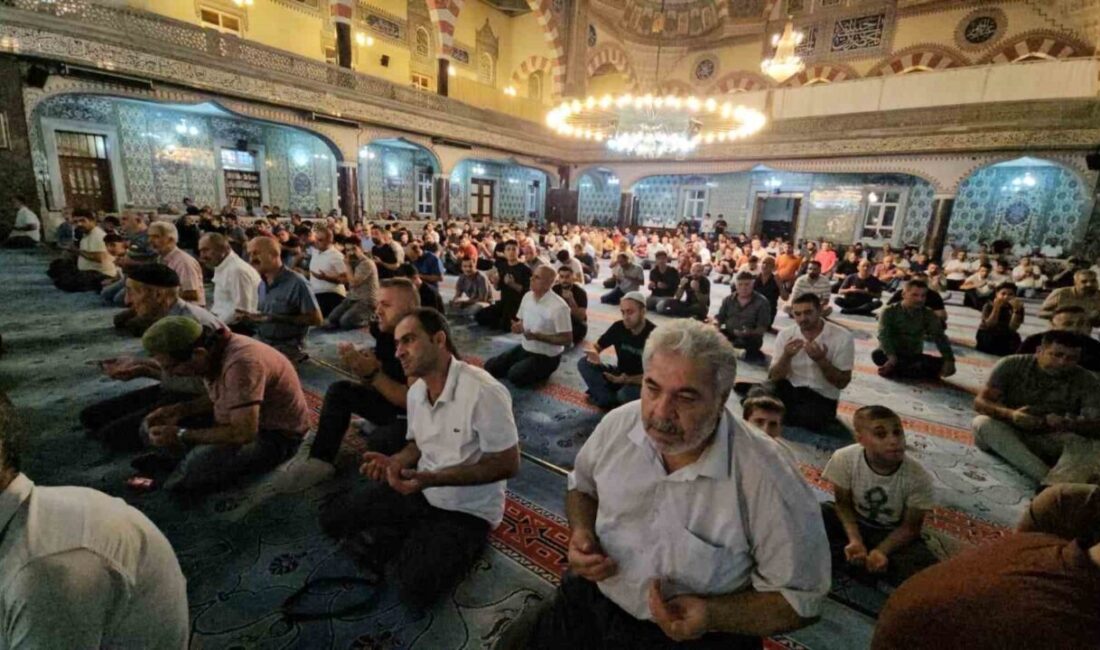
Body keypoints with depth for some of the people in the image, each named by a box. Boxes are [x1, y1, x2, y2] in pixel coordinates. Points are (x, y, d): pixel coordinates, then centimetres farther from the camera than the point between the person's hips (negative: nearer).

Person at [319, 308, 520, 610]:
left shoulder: (484, 392, -28)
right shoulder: (416, 390, -1)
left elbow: (508, 464, -24)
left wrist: (433, 478, -30)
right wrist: (396, 461, -9)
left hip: (467, 509, -7)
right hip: (419, 489, 7)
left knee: (414, 588, -23)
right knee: (333, 517, 4)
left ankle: (463, 543, 3)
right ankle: (417, 539, 9)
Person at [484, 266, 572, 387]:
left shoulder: (559, 306, -25)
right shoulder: (527, 296, -1)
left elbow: (567, 339, -22)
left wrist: (537, 336, -27)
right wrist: (517, 327, -11)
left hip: (546, 356, -7)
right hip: (525, 348, 7)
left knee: (515, 375, -28)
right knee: (490, 367, 2)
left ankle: (542, 372, 2)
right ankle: (528, 367, 15)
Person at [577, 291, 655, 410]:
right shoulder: (618, 327, -8)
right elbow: (594, 346, 0)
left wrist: (628, 379, -37)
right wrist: (592, 353, -26)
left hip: (641, 383, -5)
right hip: (620, 375, 5)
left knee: (627, 393, -39)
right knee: (583, 363, -12)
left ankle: (612, 401, -3)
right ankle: (610, 400, -15)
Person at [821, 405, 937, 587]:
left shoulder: (918, 476, -24)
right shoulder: (844, 458, -24)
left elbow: (910, 527, -12)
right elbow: (843, 504, -10)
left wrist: (880, 551, -27)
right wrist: (855, 541, -26)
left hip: (893, 533, 0)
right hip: (855, 523, 0)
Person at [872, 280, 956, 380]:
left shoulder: (928, 315, 0)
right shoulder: (889, 312, -11)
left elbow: (939, 337, -8)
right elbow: (884, 336, -23)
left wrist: (949, 360, -24)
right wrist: (891, 356, -41)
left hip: (915, 356, 4)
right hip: (893, 355, -4)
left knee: (946, 366, -20)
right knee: (877, 355, -37)